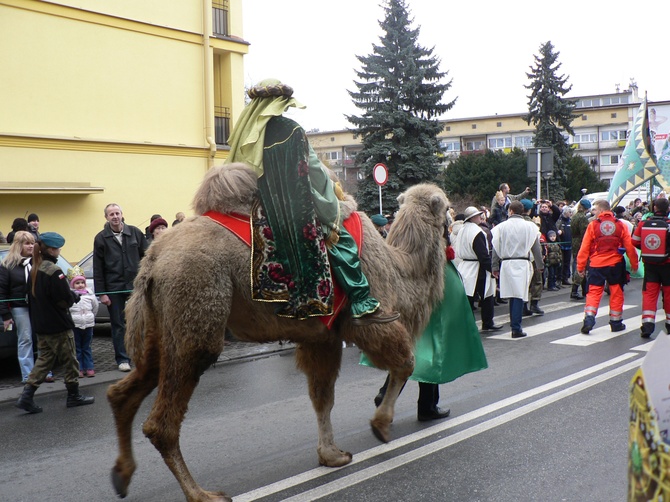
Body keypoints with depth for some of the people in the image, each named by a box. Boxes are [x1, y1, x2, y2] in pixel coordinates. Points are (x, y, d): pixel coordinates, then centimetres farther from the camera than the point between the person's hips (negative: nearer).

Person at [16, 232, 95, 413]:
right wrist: (76, 296, 0)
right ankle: (74, 395, 17)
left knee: (45, 359, 14)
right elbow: (65, 300, -21)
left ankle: (27, 396, 4)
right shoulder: (54, 271, -19)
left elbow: (32, 296, 14)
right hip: (58, 325, -8)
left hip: (40, 325, 8)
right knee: (70, 360, 7)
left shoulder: (34, 270, 7)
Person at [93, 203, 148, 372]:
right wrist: (101, 293, -5)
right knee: (118, 324, 6)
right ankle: (122, 359, 14)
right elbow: (98, 268, 0)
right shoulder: (101, 238, 0)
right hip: (114, 288, 0)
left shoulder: (135, 232, 2)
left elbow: (146, 256, 6)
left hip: (135, 284, 1)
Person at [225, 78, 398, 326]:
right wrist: (331, 221, -6)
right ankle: (364, 307, -4)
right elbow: (313, 174, -10)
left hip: (261, 215, 7)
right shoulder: (291, 129, -10)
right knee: (342, 241, 1)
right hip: (295, 211, -7)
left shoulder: (245, 133, 7)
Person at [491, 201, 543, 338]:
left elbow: (496, 248, 4)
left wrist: (495, 267, 11)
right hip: (522, 263, -2)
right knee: (519, 296, -3)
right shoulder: (529, 226, -1)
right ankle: (516, 328, -6)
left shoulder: (501, 226, 2)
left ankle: (514, 324, 21)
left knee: (512, 295, 13)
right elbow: (536, 248, 4)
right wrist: (540, 265, 14)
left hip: (506, 264, 2)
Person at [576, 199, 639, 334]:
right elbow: (629, 246, 4)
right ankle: (616, 322, 18)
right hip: (616, 265, 1)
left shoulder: (593, 225, -5)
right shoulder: (620, 225, 1)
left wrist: (580, 266, 2)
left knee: (593, 292, 4)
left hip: (596, 265, -1)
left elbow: (585, 248, -5)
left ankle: (589, 319, -12)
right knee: (616, 293, 12)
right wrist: (634, 264, 14)